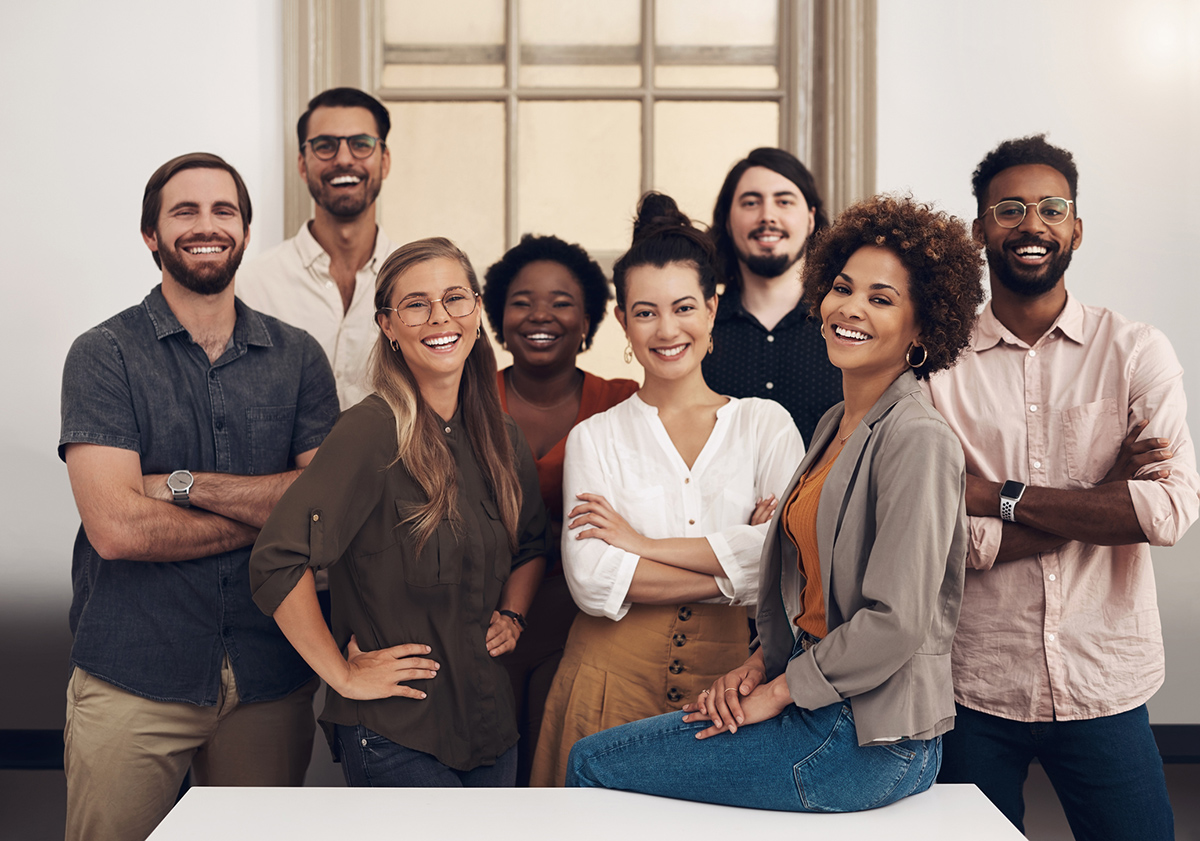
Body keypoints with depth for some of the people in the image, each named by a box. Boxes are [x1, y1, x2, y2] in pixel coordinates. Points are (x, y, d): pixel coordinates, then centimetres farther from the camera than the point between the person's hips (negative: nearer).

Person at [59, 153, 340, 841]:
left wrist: (185, 484, -14)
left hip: (272, 678, 3)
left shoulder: (298, 356, 6)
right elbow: (116, 527, -15)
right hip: (133, 680, -2)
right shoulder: (104, 356, -3)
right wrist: (267, 508, -8)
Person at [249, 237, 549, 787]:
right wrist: (343, 674, -17)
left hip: (490, 722, 7)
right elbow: (277, 560, -24)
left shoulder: (502, 439, 5)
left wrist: (511, 614, 8)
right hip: (393, 735, -7)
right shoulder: (371, 431, -17)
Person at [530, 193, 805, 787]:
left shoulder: (765, 423, 6)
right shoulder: (595, 438, 4)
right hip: (615, 684, 0)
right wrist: (736, 569, -11)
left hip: (728, 679, 1)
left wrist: (645, 544, -9)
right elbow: (592, 582, -9)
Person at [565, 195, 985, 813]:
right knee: (595, 756, 11)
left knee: (591, 766, -3)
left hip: (870, 741, -8)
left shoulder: (917, 441, -18)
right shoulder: (835, 425, 11)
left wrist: (777, 692, -13)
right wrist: (761, 662, 4)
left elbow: (894, 621, -23)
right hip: (826, 710, 8)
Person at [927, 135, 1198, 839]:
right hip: (974, 685, 0)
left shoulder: (1136, 353, -1)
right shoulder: (938, 364, -3)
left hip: (1106, 684, 1)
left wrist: (998, 496, -15)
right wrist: (1104, 499, -15)